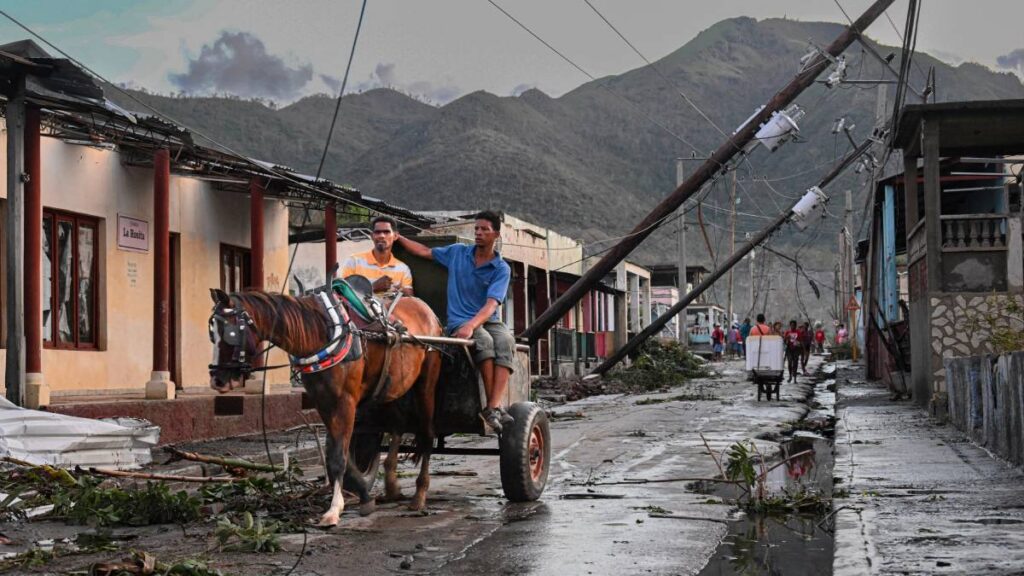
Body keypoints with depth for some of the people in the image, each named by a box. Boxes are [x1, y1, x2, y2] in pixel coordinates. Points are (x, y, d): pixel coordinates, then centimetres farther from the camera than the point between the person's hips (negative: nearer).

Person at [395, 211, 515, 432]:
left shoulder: (502, 269, 1)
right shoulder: (457, 253, 10)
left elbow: (491, 304, -13)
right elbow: (424, 251, 25)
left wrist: (471, 325, -29)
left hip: (488, 320, 0)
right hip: (458, 321, 0)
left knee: (505, 341, -35)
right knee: (484, 341, -35)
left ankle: (493, 408, -46)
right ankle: (494, 407, -36)